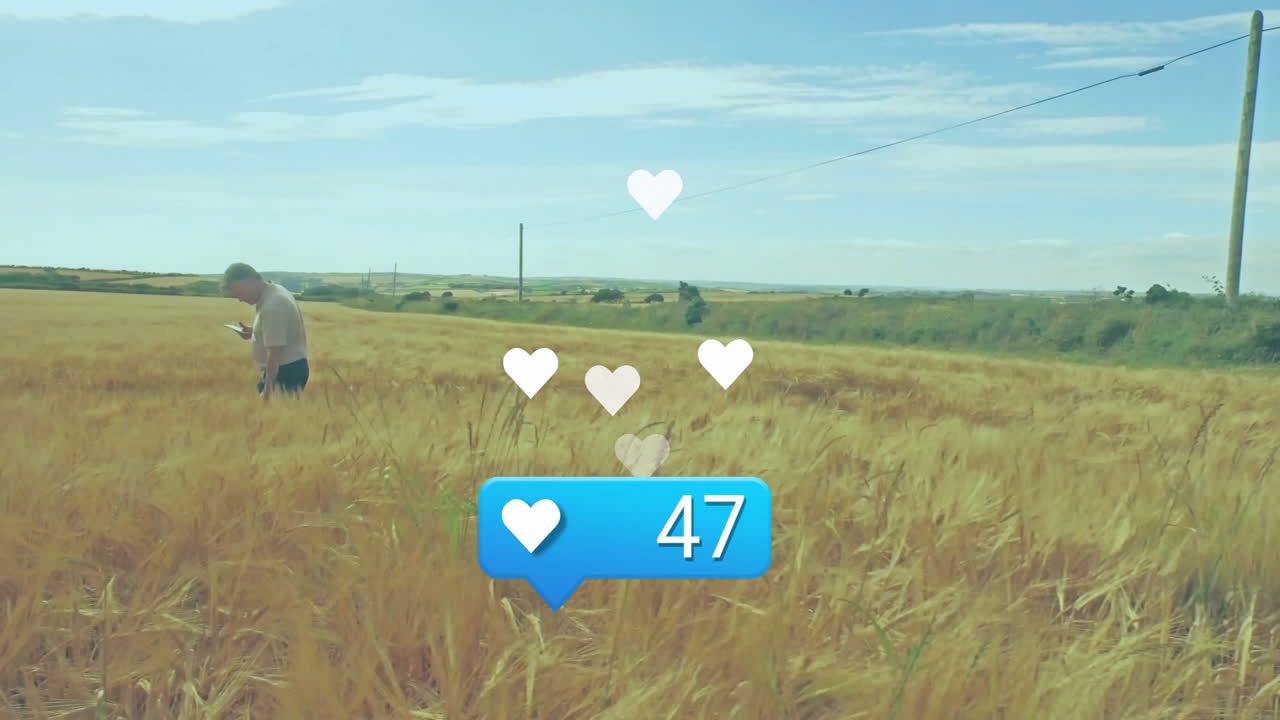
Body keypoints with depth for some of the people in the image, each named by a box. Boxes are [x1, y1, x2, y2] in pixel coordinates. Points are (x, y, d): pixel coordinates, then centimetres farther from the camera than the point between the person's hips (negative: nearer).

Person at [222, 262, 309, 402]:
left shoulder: (272, 306, -24)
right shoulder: (275, 292, 9)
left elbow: (275, 352, -27)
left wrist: (268, 388, -27)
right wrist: (253, 333, 8)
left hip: (286, 371, -11)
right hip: (291, 367, 11)